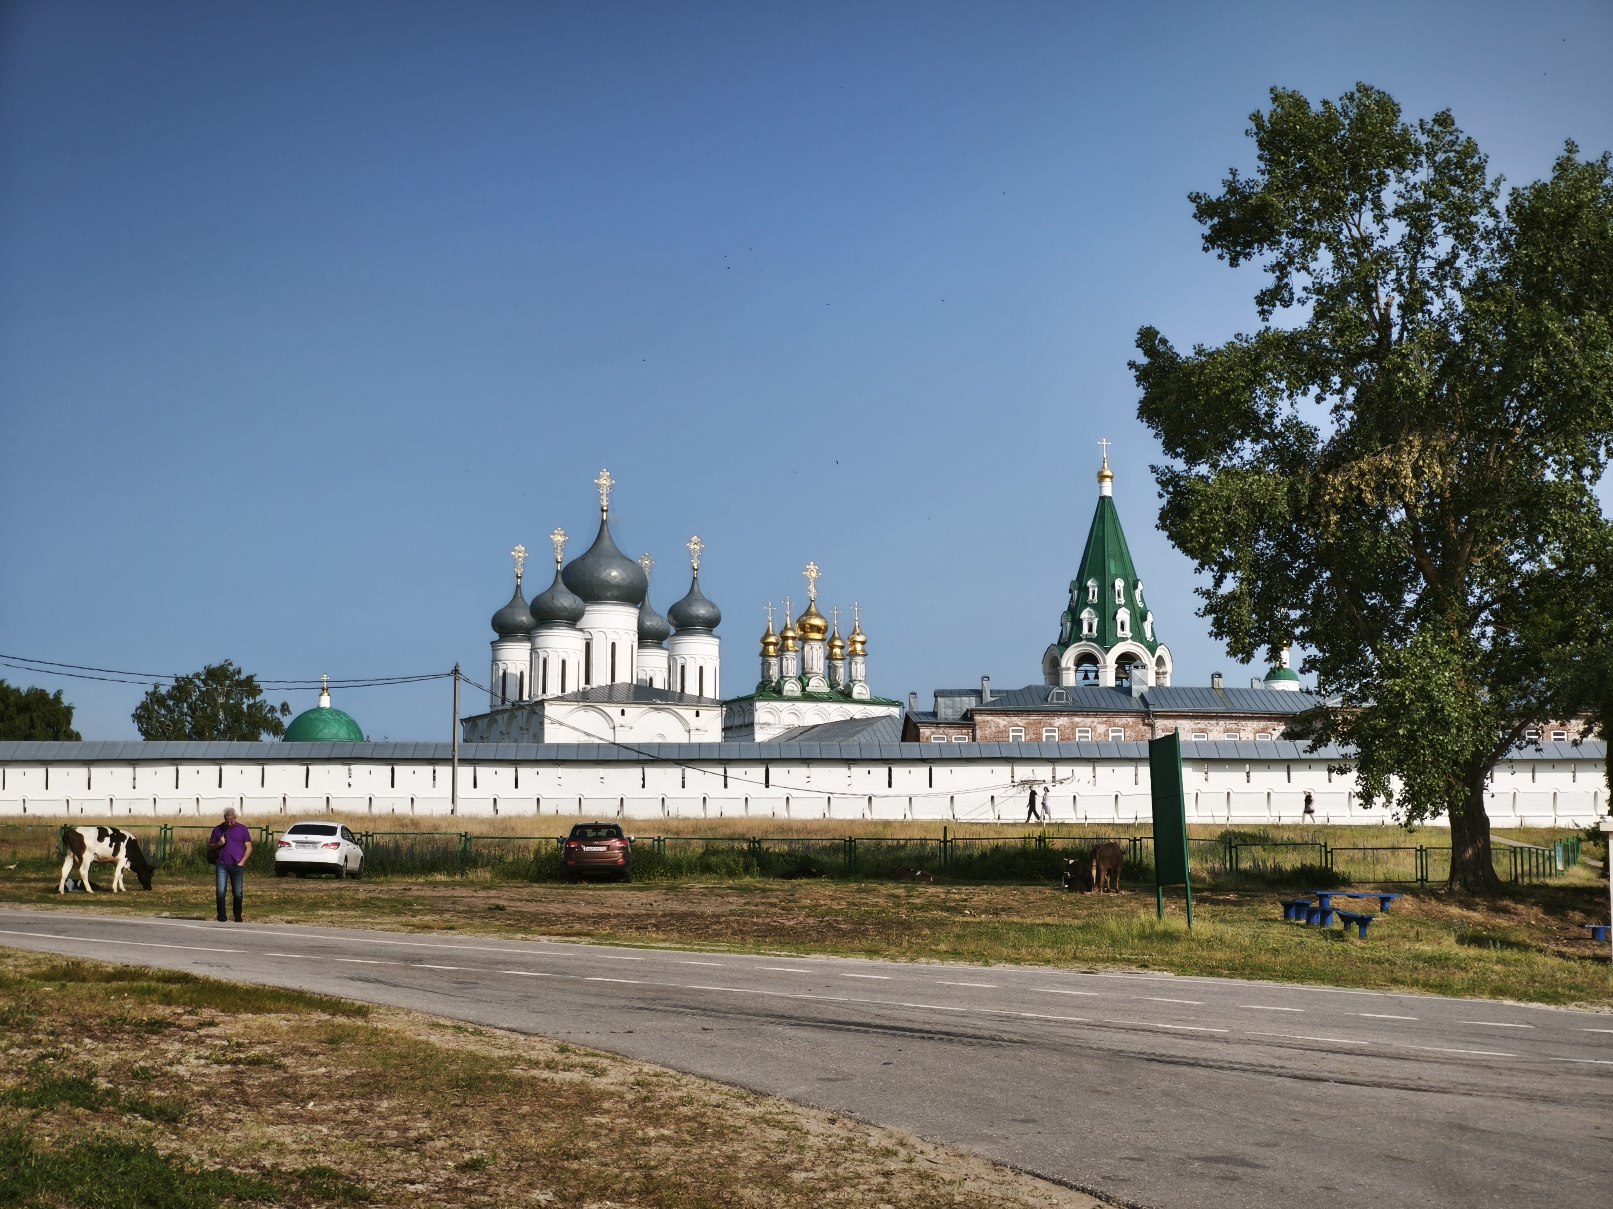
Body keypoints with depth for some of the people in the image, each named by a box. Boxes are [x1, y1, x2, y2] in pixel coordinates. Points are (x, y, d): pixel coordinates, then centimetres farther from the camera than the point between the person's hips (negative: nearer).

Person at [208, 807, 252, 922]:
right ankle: (221, 917, -7)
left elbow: (249, 847, 6)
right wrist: (218, 844, -8)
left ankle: (238, 917, 16)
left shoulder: (242, 829, 7)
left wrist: (242, 862, -6)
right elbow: (210, 847, 14)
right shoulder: (218, 829, 10)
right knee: (221, 891, -10)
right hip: (222, 865, 0)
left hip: (237, 865, 0)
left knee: (238, 893, 3)